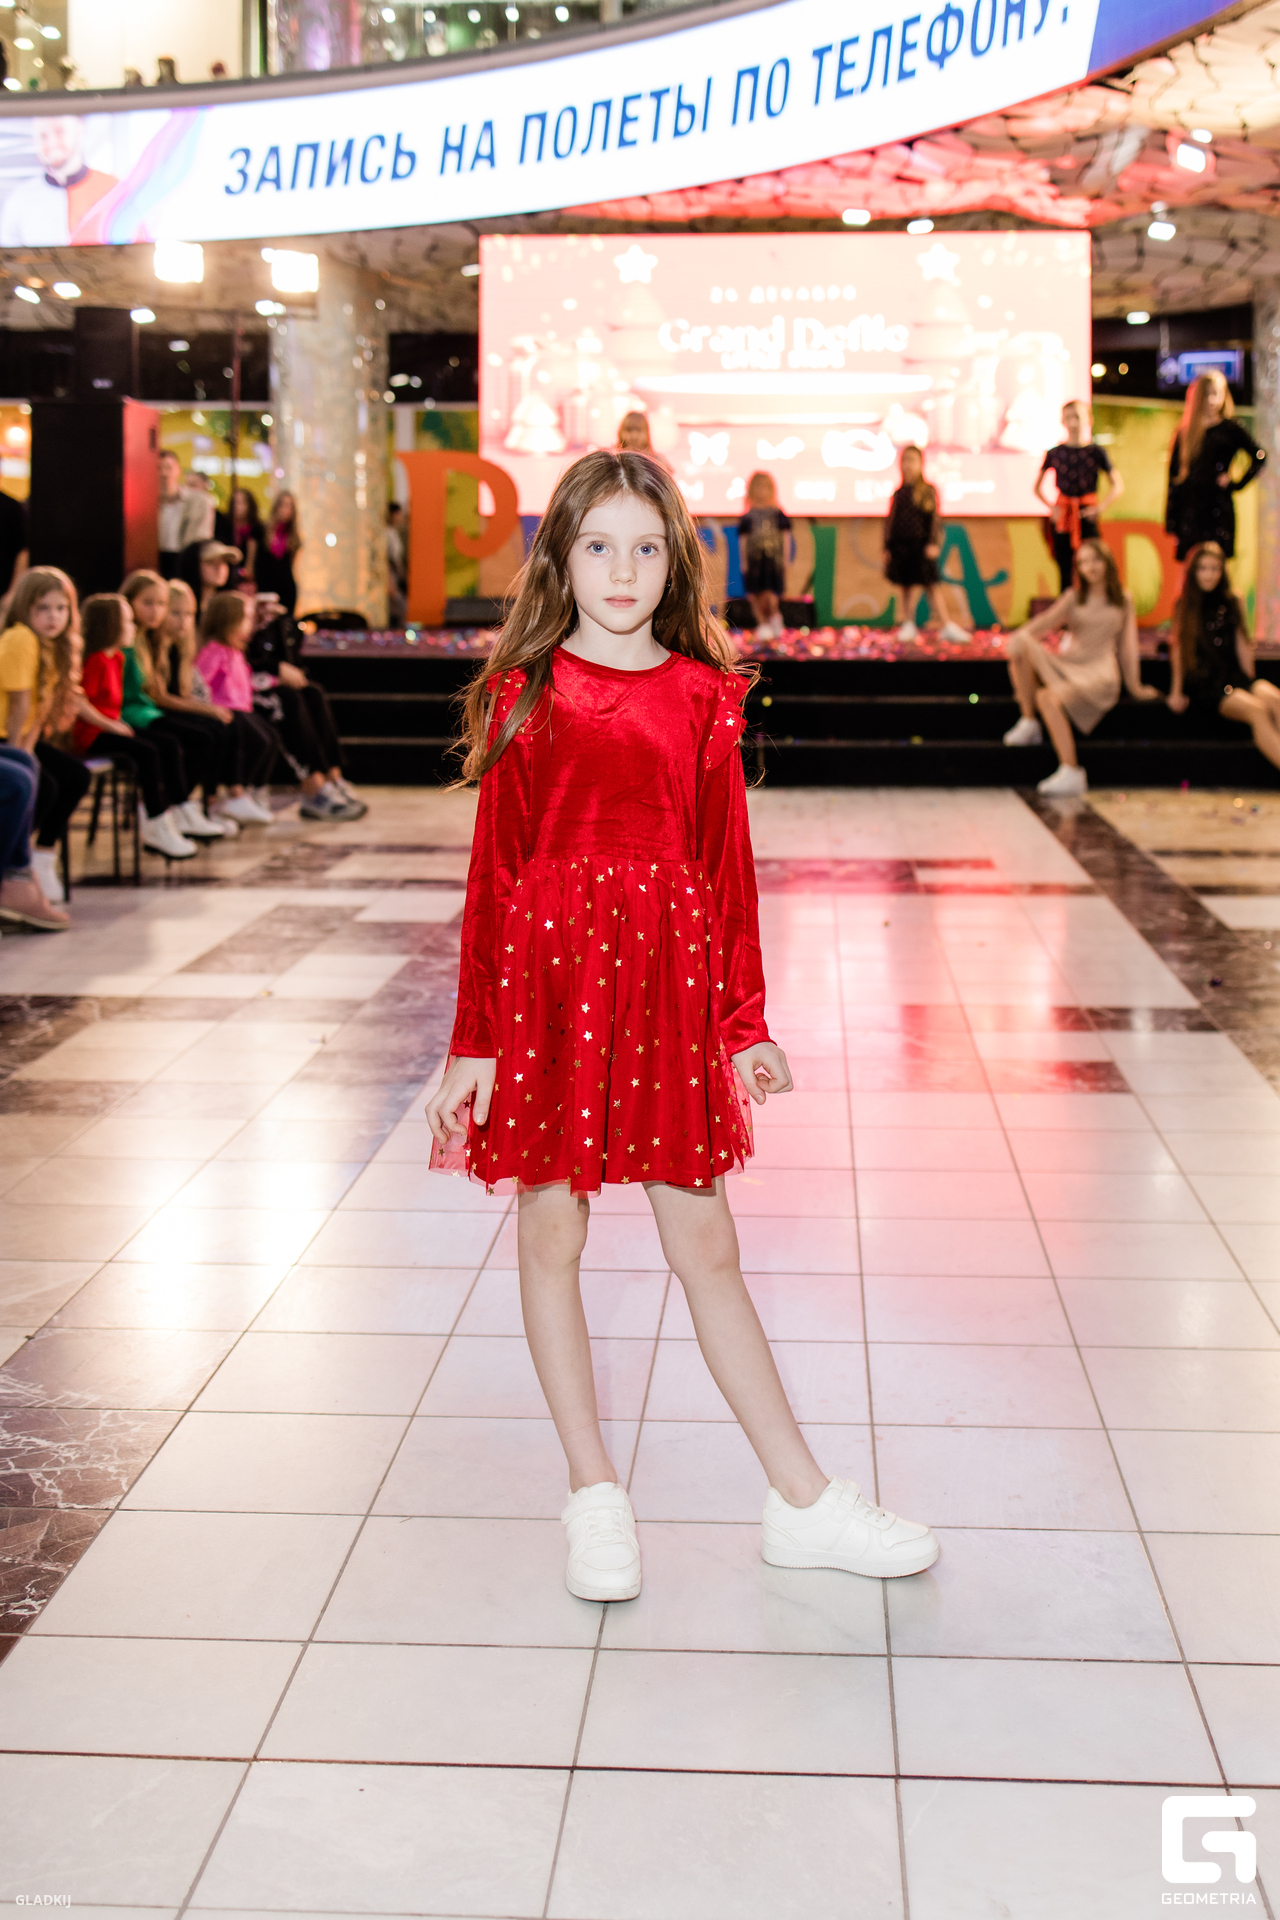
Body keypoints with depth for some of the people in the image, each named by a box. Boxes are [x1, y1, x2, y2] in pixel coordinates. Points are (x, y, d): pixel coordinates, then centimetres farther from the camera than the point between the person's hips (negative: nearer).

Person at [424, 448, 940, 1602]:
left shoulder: (704, 695, 4)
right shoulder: (524, 692, 0)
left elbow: (728, 865, 7)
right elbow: (494, 872, -1)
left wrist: (746, 1022, 7)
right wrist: (475, 1044, -3)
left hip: (669, 975, 1)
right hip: (549, 972, -1)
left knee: (706, 1244, 7)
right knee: (551, 1234, 6)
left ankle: (803, 1504, 17)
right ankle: (596, 1498, 20)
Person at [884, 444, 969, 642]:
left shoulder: (928, 491, 0)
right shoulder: (898, 493, 8)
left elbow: (935, 519, -2)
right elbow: (890, 520, 11)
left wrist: (933, 543, -12)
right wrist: (887, 547, 7)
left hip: (920, 545, -3)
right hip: (900, 545, 3)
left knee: (930, 586, -6)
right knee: (906, 587, 8)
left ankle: (947, 626, -5)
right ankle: (909, 625, 16)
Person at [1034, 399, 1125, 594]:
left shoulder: (1096, 452, 1)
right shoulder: (1055, 453, 6)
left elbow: (1118, 486, 0)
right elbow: (1037, 487, 14)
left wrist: (1099, 508, -12)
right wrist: (1051, 506, -2)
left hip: (1086, 516, -2)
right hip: (1061, 518, 2)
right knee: (1065, 569, 4)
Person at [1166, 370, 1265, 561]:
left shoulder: (1229, 428, 2)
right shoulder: (1185, 433, 11)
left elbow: (1259, 456, -4)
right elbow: (1174, 477, 11)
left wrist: (1237, 484, -4)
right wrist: (1170, 519, 7)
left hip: (1218, 506, -3)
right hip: (1189, 508, 3)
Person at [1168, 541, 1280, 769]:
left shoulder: (1231, 604, 15)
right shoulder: (1185, 607, 7)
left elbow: (1242, 646, 15)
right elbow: (1179, 650, 6)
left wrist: (1251, 681, 6)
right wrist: (1177, 692, 4)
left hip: (1234, 675, 3)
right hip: (1203, 682, -3)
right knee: (1257, 709, -32)